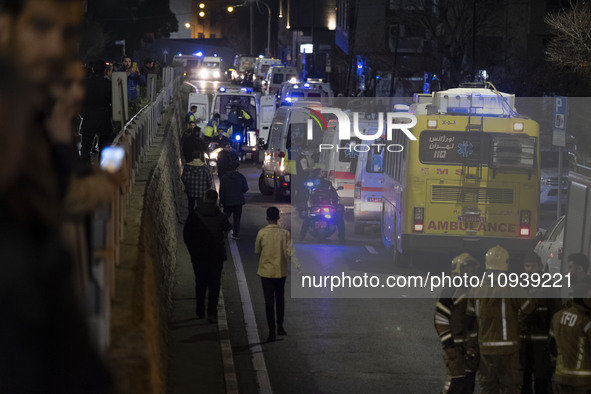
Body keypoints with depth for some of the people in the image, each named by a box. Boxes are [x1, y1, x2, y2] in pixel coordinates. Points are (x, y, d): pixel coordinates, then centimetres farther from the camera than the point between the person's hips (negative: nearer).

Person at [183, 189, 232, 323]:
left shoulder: (193, 216, -8)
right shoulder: (221, 217, -10)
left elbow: (186, 235, -2)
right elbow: (228, 228, 11)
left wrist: (192, 250, 12)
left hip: (198, 255, 1)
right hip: (216, 255, -1)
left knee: (200, 283, 16)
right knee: (214, 284, 5)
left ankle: (200, 311, 23)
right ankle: (212, 313, -2)